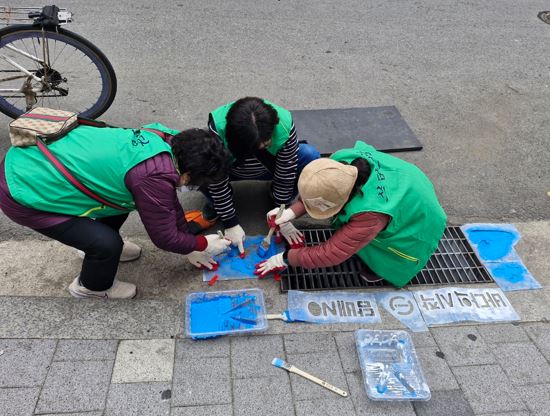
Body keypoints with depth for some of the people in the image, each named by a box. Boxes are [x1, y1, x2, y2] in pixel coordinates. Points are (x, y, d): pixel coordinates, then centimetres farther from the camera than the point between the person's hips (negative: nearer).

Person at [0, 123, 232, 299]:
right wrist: (203, 245, 4)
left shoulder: (162, 139, -2)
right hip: (23, 192, -9)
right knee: (107, 244, -11)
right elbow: (164, 237, -14)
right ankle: (90, 287, 22)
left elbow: (169, 201, 11)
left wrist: (190, 249, 19)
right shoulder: (154, 177, -30)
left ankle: (96, 247, 43)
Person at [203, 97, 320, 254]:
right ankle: (217, 204, 0)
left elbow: (285, 174, -22)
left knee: (310, 156, -26)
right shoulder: (217, 127, -37)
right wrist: (230, 223, -25)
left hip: (268, 168, 1)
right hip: (230, 169, -1)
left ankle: (276, 198, 1)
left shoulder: (284, 125, -34)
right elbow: (217, 179, -29)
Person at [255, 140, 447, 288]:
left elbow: (330, 254, -36)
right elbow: (317, 192, -6)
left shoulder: (371, 213, -44)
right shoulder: (342, 160, -26)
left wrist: (286, 259, -26)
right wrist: (292, 212, -18)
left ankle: (386, 262, 1)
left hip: (417, 228, -6)